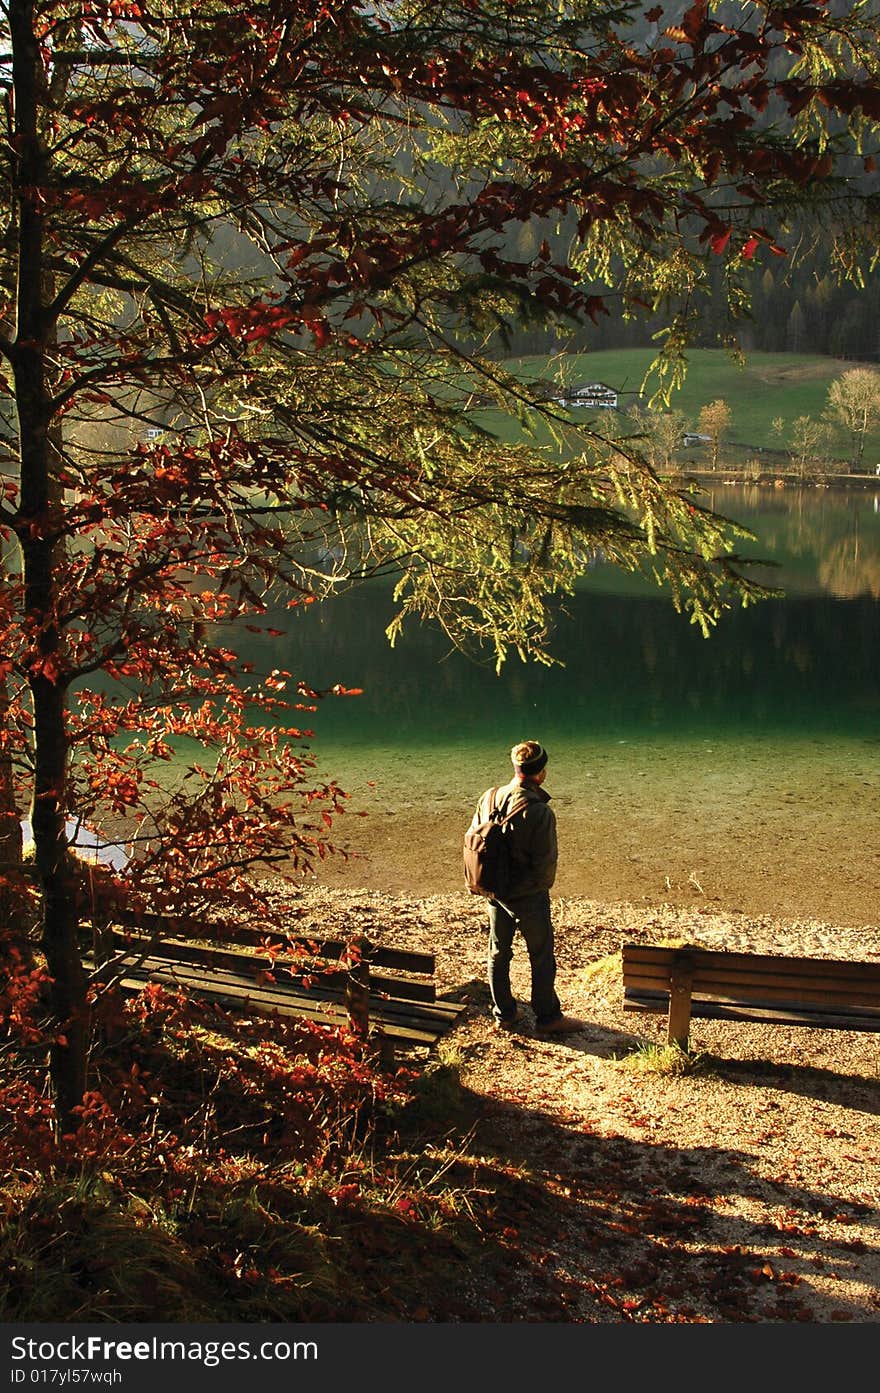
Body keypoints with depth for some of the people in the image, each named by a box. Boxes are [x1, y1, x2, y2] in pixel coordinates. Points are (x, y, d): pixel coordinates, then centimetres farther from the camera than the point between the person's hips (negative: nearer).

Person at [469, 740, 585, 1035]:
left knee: (498, 954, 19)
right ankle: (548, 1017, 22)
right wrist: (540, 886, 0)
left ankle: (503, 1014, 30)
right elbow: (546, 862, -21)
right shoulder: (540, 812, -25)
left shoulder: (488, 799, -6)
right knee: (542, 958, 11)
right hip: (529, 897, -6)